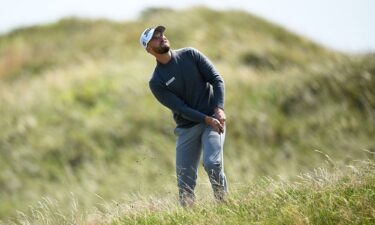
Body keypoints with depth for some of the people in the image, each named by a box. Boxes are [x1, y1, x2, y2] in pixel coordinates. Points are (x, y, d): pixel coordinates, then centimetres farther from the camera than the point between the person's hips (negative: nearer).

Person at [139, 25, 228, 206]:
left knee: (212, 163, -22)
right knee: (185, 178, -3)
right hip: (187, 127, 1)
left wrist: (219, 109, -15)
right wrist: (207, 120, -22)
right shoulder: (156, 82, -4)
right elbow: (181, 108, -11)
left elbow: (216, 79, -1)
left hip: (213, 118, -1)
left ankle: (224, 204, -8)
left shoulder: (190, 55, 1)